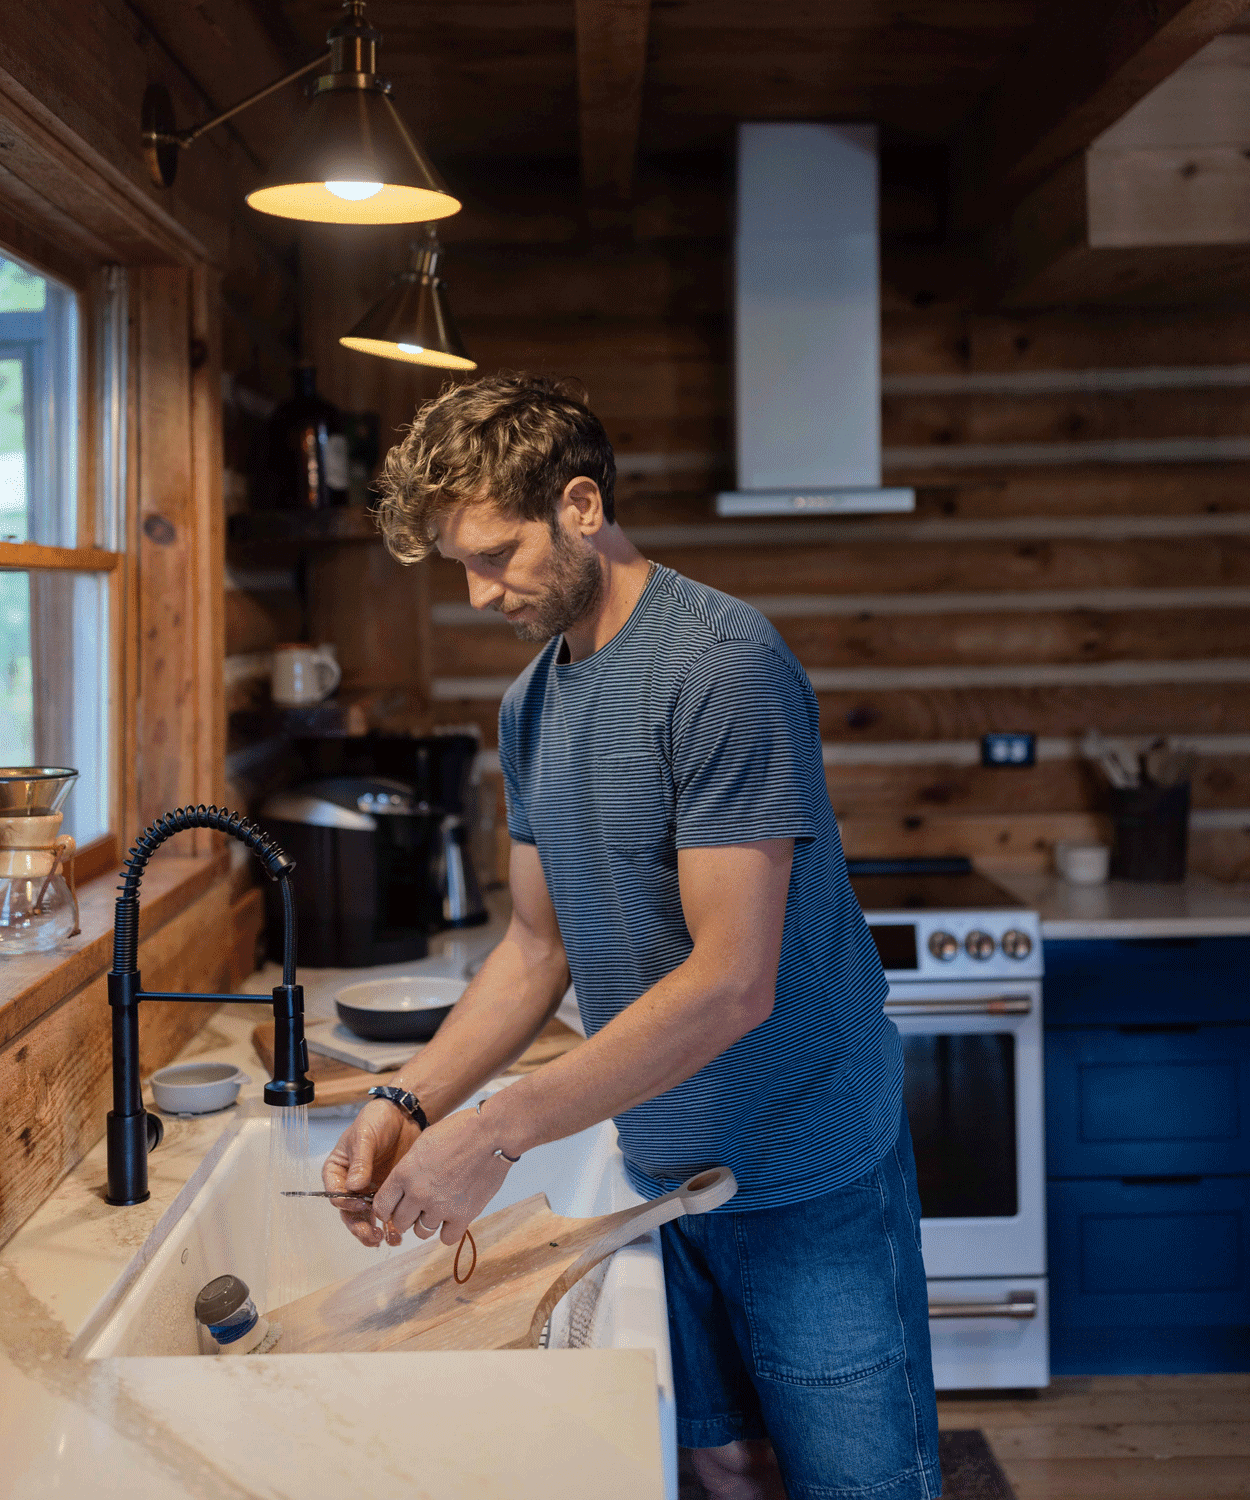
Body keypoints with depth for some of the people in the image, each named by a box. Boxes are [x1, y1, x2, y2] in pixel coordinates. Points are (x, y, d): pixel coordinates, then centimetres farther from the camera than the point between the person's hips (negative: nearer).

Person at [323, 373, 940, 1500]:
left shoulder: (723, 666, -21)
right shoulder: (533, 705, 5)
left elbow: (733, 982, -25)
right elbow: (541, 945, 10)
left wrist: (499, 1130, -26)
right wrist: (411, 1101, -4)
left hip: (807, 1177, -7)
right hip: (665, 1170, 7)